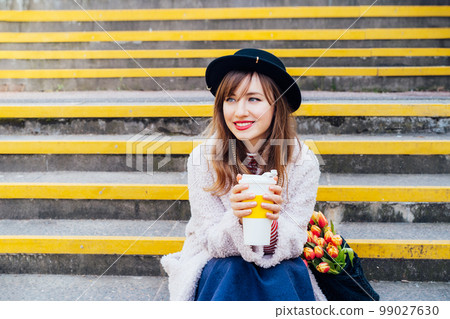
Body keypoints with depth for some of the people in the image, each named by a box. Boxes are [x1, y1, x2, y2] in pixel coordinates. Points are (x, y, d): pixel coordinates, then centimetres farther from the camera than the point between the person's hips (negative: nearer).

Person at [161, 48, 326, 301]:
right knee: (230, 273, -30)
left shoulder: (303, 162, -13)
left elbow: (294, 243, -10)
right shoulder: (203, 159, -14)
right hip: (217, 265, 0)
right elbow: (212, 242, -10)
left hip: (282, 265, 0)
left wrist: (272, 223, -33)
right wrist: (237, 218, -33)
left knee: (283, 278, -30)